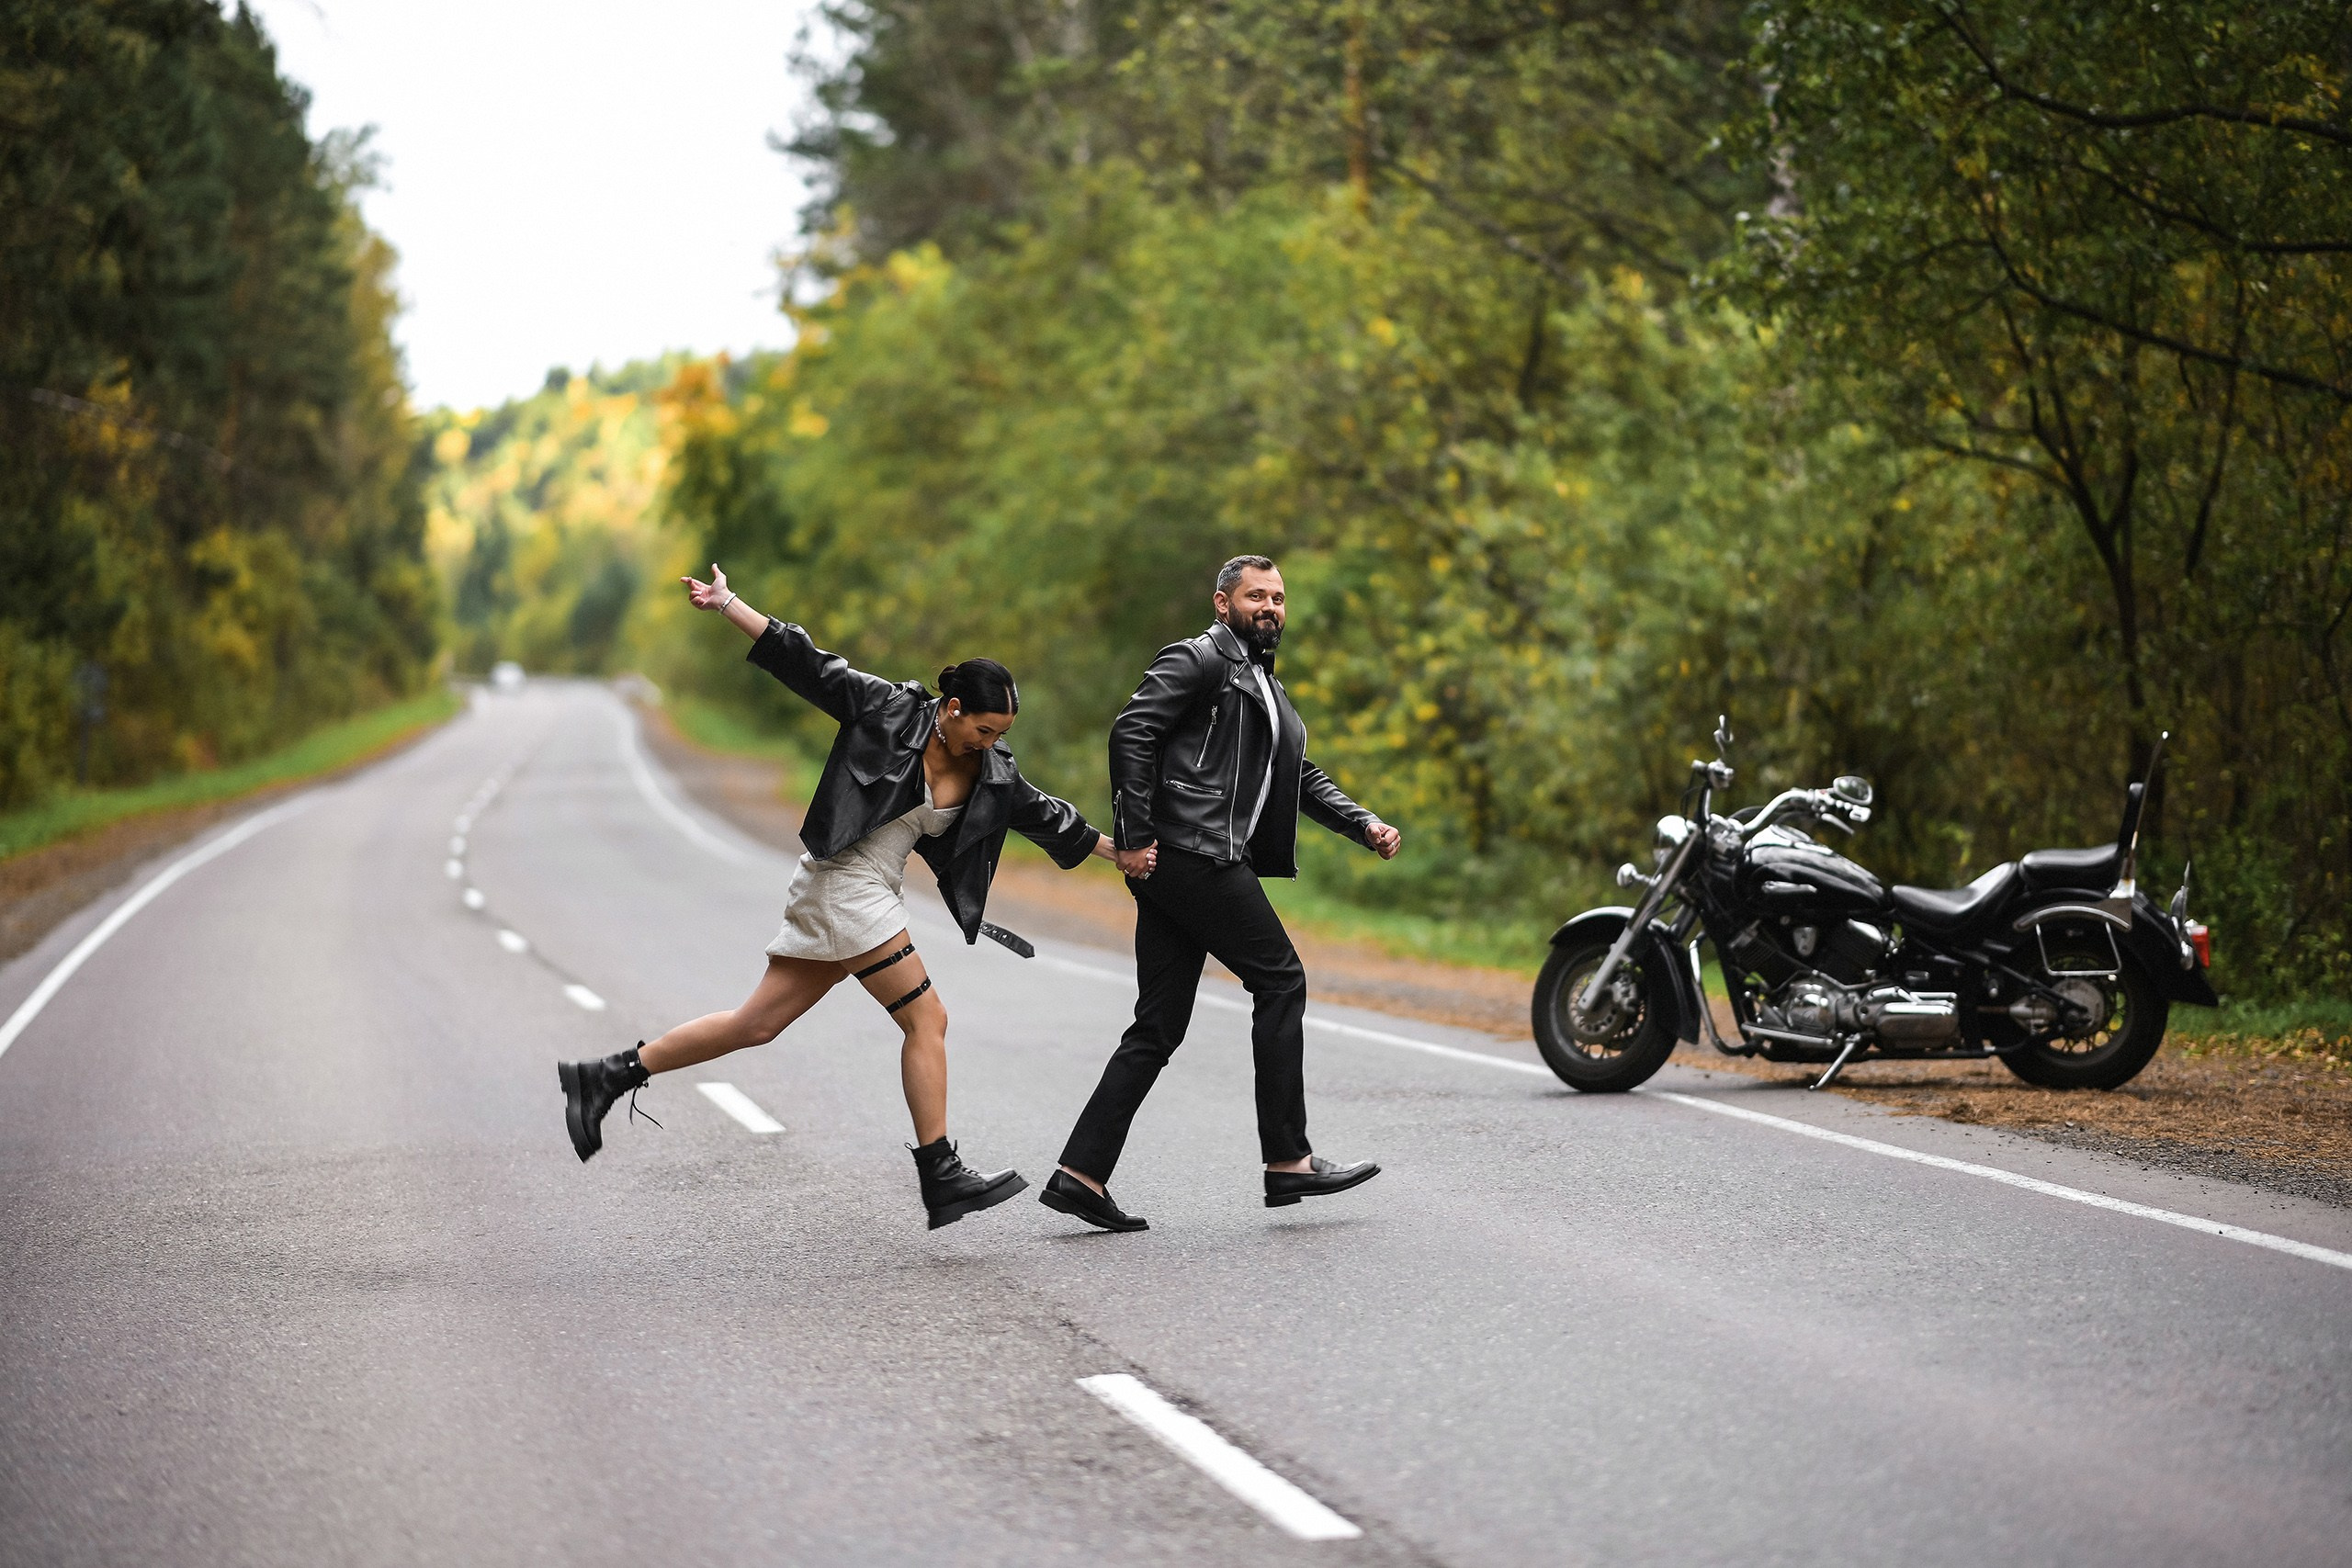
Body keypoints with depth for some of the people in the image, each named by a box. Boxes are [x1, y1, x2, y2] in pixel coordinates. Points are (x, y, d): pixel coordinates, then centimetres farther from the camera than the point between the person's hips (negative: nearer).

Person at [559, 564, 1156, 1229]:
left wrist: (1119, 854, 24)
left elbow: (1047, 815, 19)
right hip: (845, 883, -8)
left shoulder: (991, 774, 8)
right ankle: (940, 1175, -5)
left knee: (757, 1025, 7)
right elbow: (809, 666, -8)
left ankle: (608, 1077, 12)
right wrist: (728, 604, -12)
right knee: (926, 1019, -9)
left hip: (871, 898, 8)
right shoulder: (888, 711, -9)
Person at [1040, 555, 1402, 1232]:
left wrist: (1364, 825, 11)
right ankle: (1288, 1162, -1)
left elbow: (1302, 778, 27)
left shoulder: (1267, 688, 26)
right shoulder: (1197, 661, -4)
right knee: (1281, 980, -5)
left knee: (1159, 1028, 6)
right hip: (1189, 854, -10)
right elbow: (1131, 732, -15)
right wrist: (1134, 838, -19)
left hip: (1189, 870, 10)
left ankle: (1080, 1175, 3)